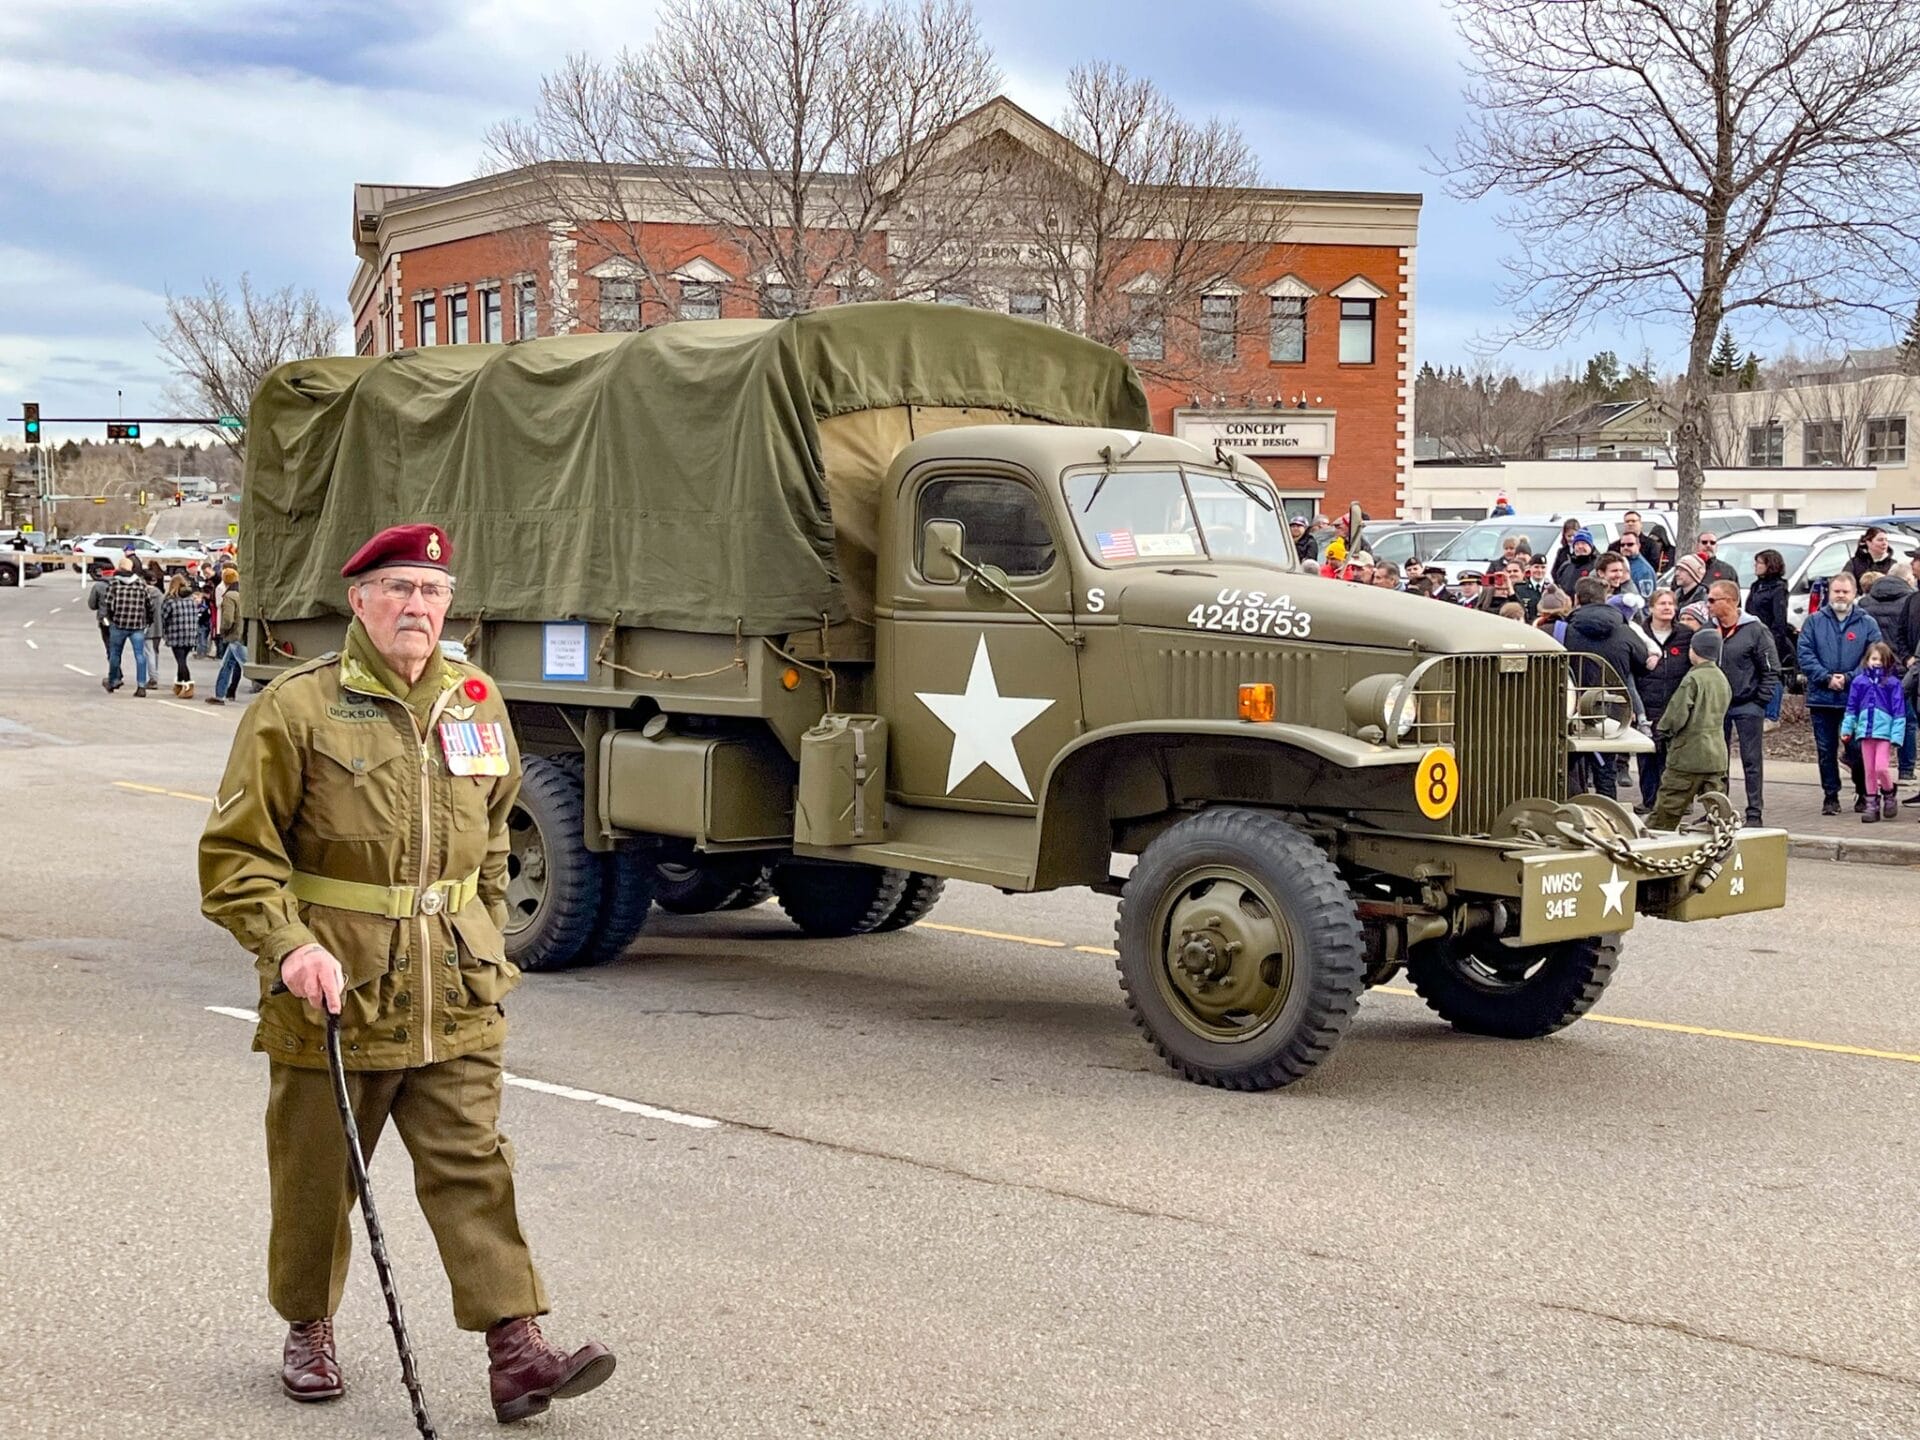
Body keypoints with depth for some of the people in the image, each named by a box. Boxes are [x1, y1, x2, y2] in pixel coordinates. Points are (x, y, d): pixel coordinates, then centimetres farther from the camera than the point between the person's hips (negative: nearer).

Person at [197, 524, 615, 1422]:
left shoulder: (476, 703, 9)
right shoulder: (298, 707, -7)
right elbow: (237, 851, -7)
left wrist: (482, 940, 19)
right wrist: (289, 946, -19)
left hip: (455, 999, 3)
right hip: (332, 992, -3)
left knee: (473, 1168, -2)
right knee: (317, 1174, 11)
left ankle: (515, 1349, -4)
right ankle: (308, 1330, 31)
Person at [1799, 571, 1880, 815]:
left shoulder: (1867, 624, 4)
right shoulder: (1814, 621, 6)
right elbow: (1805, 655, -1)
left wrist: (1848, 678, -14)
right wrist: (1826, 678, -13)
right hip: (1821, 698, 1)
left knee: (1858, 749, 0)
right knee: (1826, 750, 6)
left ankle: (1863, 795, 17)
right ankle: (1830, 796, 16)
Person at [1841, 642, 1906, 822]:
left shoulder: (1893, 683, -3)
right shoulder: (1859, 681, 5)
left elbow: (1899, 712, -3)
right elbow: (1851, 708, 12)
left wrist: (1897, 736, -8)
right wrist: (1846, 728, 6)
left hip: (1884, 732, -3)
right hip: (1865, 732, 3)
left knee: (1881, 768, -12)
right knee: (1869, 771, 7)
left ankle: (1888, 795, 14)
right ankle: (1872, 805, 15)